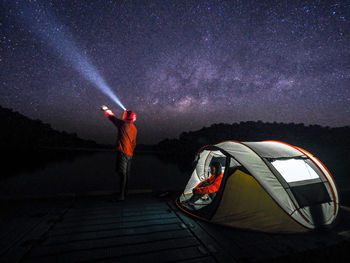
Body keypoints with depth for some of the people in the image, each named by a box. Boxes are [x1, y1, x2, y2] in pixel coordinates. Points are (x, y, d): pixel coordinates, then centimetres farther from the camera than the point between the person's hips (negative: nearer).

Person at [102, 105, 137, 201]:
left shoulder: (123, 123, -5)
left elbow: (112, 117, 10)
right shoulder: (134, 129, 13)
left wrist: (106, 109, 30)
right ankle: (124, 192, 26)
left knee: (122, 173, -7)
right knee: (126, 174, 14)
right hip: (130, 154, 7)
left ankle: (121, 195, -3)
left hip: (123, 152, -7)